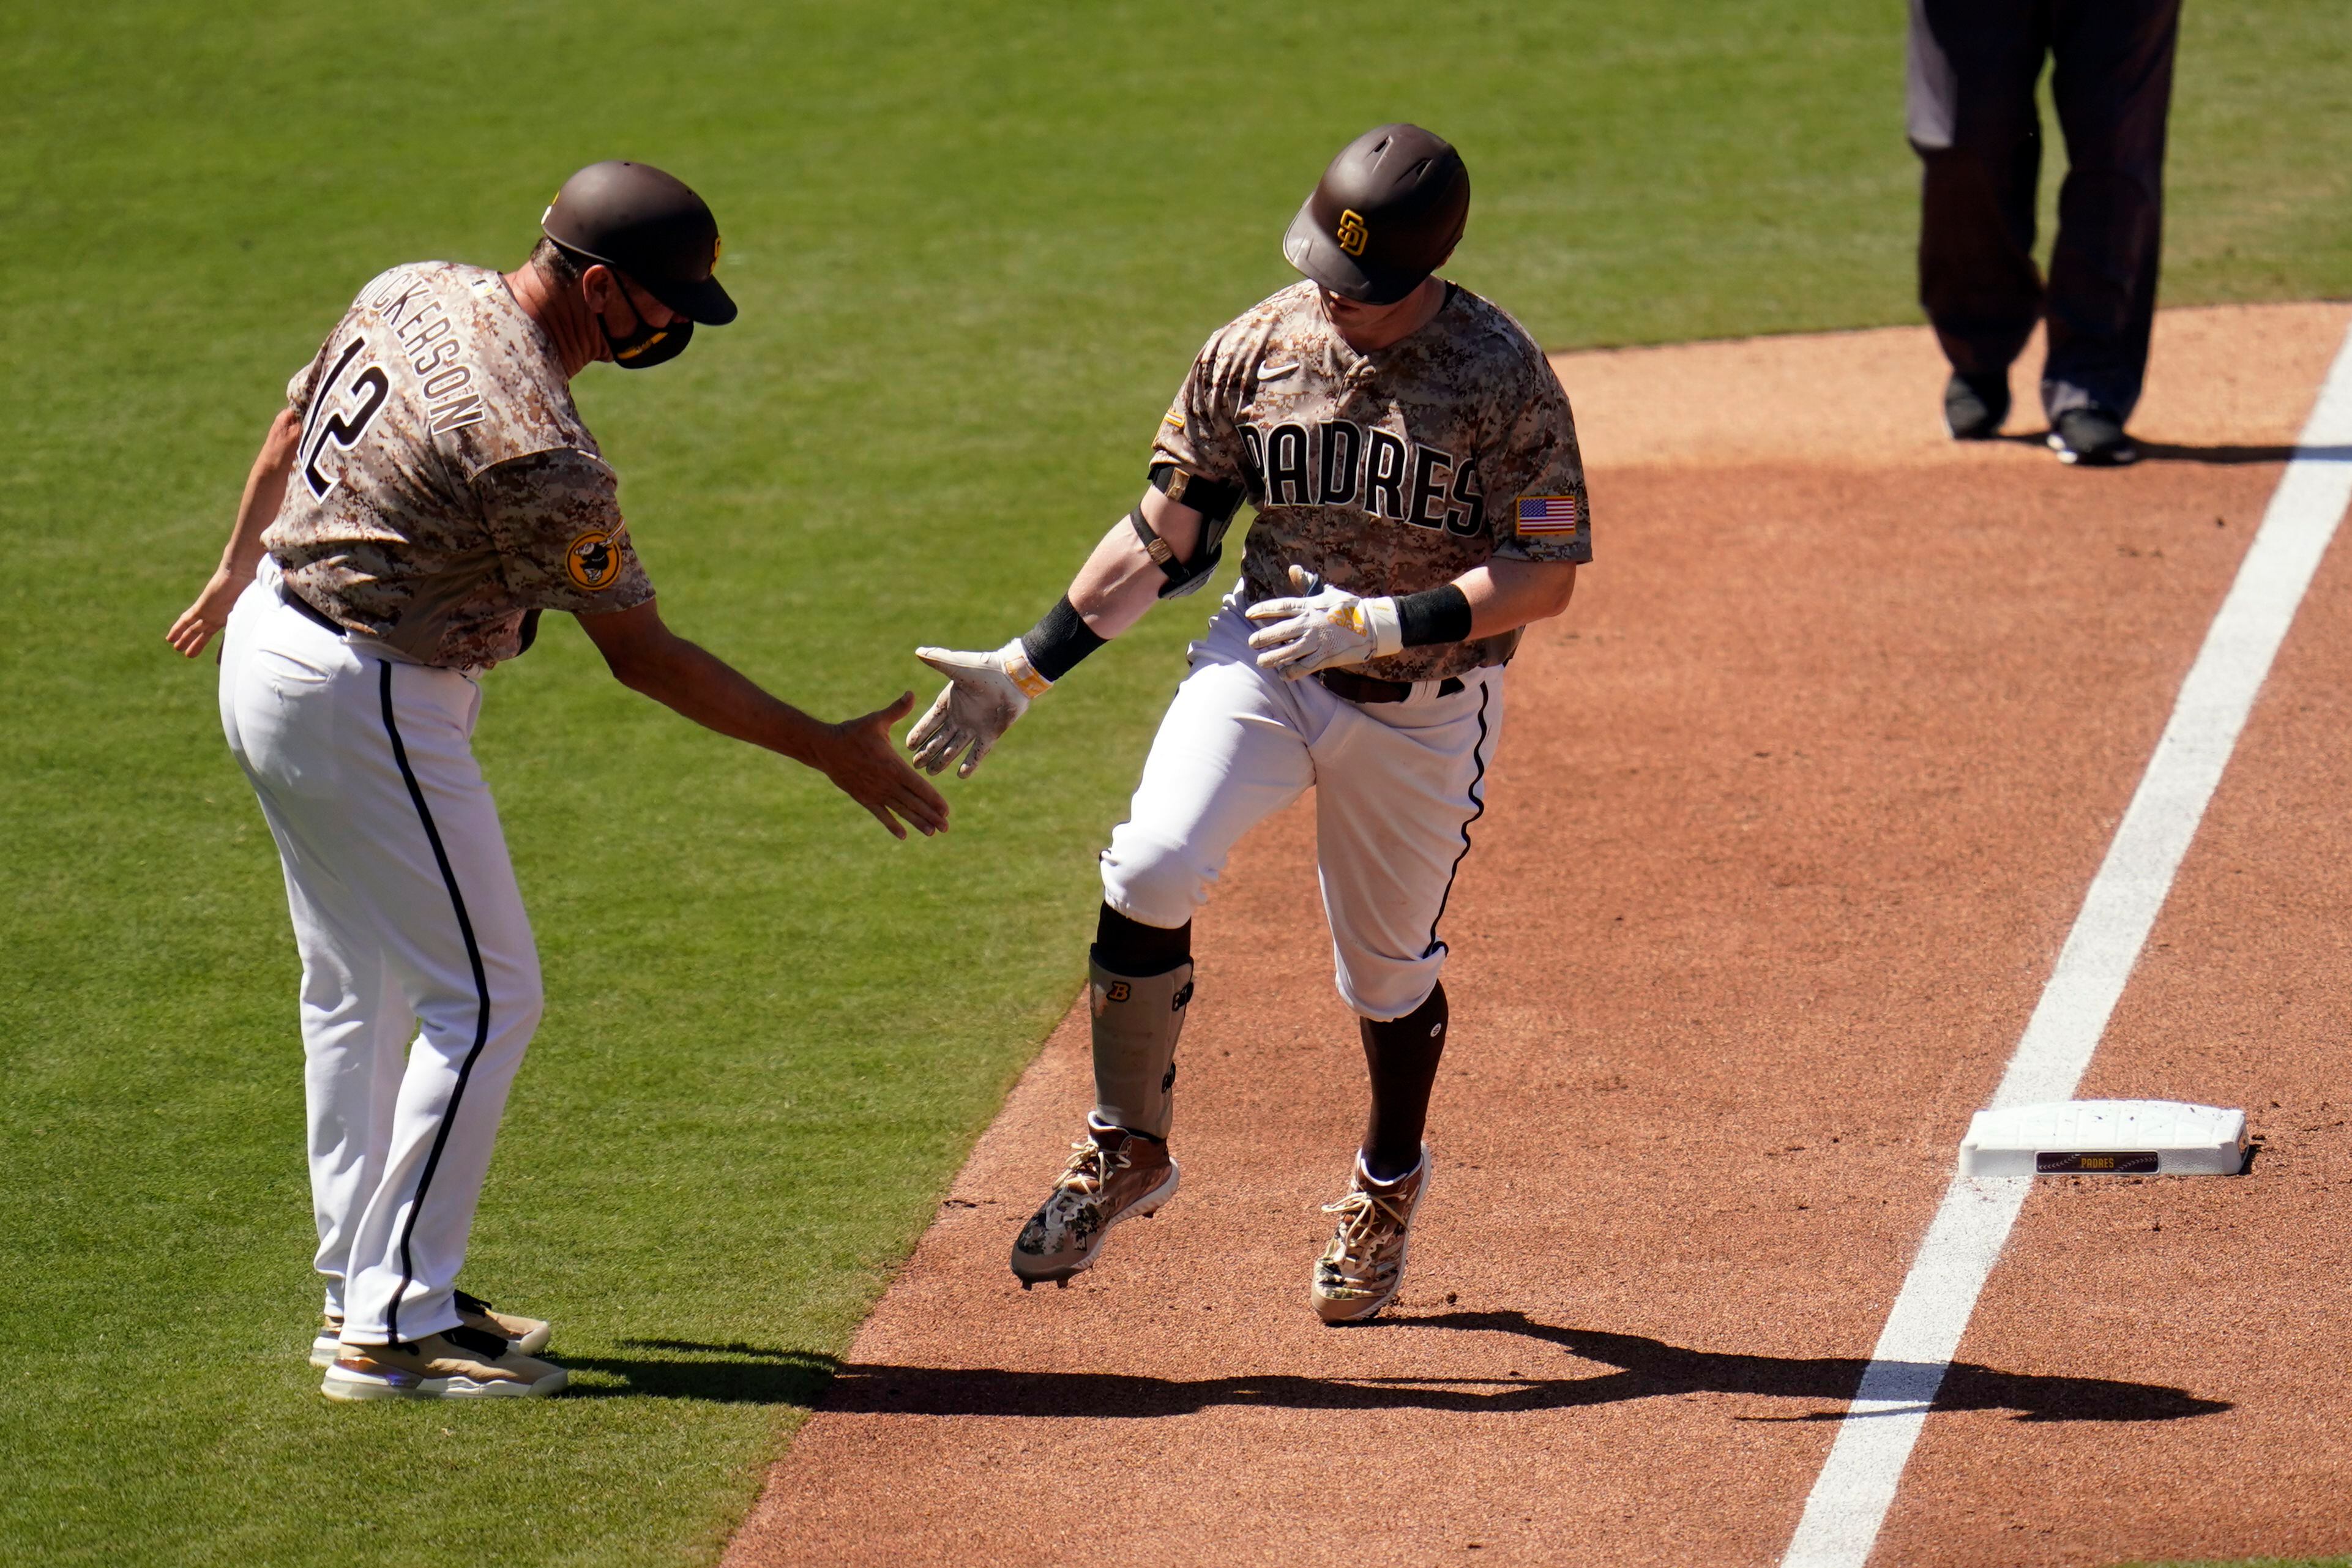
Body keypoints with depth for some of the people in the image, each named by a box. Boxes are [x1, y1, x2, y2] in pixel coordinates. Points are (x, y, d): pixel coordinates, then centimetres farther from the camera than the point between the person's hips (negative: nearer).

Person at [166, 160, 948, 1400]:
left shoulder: (415, 292, -1)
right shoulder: (536, 450, -27)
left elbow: (291, 432, 16)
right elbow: (640, 654, -20)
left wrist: (238, 569, 34)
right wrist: (829, 752, -14)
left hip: (267, 643, 10)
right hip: (367, 705, -10)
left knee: (357, 990, 19)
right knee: (482, 1000, -3)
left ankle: (362, 1289, 28)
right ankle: (395, 1328, -2)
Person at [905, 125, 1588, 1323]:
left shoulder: (1502, 378, -16)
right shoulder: (1253, 352, -5)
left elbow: (1545, 576, -15)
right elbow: (1163, 534, 3)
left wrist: (1378, 622, -27)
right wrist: (1028, 668, -2)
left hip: (1425, 705, -2)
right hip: (1266, 661, 2)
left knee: (1391, 968, 11)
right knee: (1152, 869, -22)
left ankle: (1387, 1183, 42)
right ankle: (1126, 1149, -5)